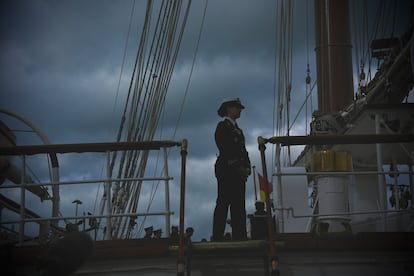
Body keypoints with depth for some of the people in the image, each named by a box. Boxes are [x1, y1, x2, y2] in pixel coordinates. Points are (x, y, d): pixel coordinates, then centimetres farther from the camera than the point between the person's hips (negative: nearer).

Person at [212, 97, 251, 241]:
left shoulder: (236, 129, 24)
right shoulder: (223, 126, -2)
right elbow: (225, 150, -12)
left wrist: (247, 167, 6)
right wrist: (237, 167, -15)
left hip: (239, 170, 8)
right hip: (227, 170, -8)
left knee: (239, 204, 4)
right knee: (223, 202, -9)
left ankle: (239, 236, 4)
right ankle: (217, 237, -10)